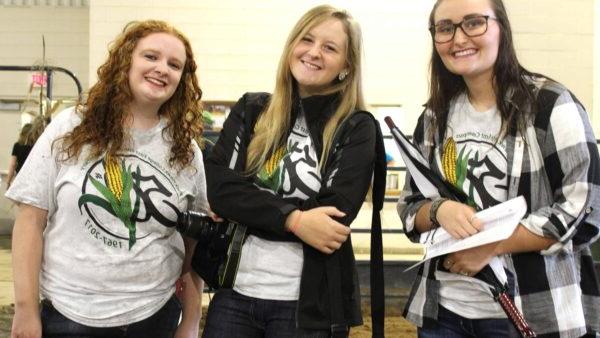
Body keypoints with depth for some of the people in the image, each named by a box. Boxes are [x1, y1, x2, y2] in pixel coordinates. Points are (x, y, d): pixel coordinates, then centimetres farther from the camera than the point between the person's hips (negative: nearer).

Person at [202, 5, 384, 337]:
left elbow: (334, 218, -13)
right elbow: (217, 188, -6)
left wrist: (248, 209, -11)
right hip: (234, 292, 3)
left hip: (310, 303, -2)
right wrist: (292, 219, -18)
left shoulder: (357, 129, -3)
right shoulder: (250, 110, 6)